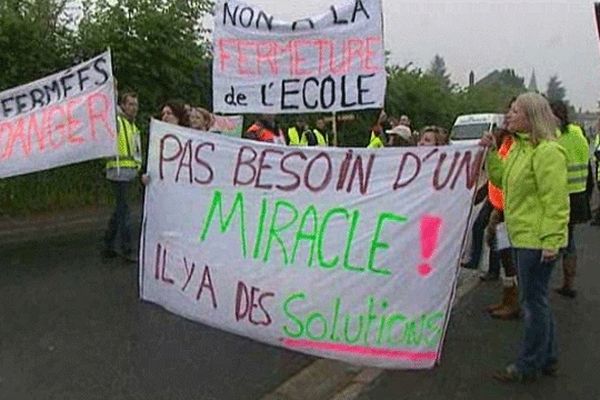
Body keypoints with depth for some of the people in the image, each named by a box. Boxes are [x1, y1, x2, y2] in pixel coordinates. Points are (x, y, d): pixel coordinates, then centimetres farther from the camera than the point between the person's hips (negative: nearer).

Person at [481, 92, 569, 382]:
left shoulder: (547, 151, -17)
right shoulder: (520, 147, 14)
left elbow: (555, 200, -22)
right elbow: (501, 179, 20)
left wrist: (551, 241, -24)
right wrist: (491, 152, 9)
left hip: (537, 239, -10)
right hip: (521, 237, 10)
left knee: (533, 301, 0)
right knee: (536, 300, 18)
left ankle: (529, 366, 11)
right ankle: (547, 358, 31)